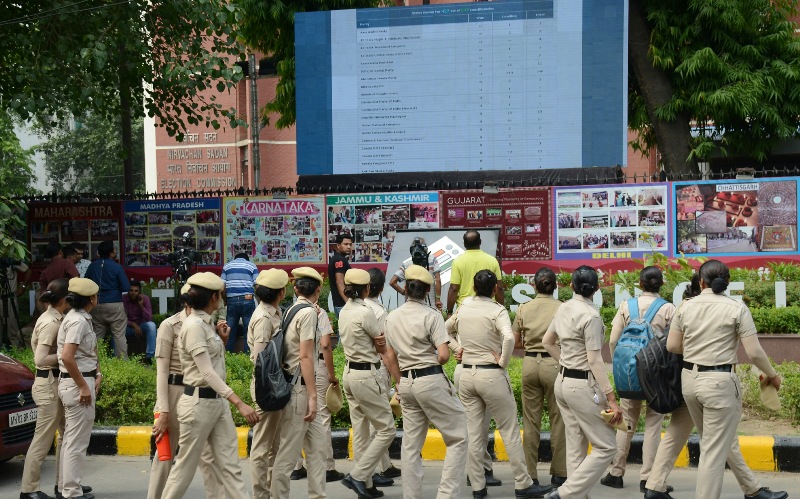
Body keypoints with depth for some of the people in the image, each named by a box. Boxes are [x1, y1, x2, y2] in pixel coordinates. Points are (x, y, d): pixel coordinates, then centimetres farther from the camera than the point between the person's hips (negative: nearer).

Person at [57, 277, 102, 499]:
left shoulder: (81, 318, 12)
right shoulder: (78, 321, -17)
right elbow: (67, 357, -26)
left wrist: (96, 374, 4)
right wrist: (83, 386, -20)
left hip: (77, 381, 10)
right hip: (77, 383, -10)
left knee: (71, 437, 18)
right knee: (77, 441, -3)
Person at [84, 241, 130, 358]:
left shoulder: (92, 266, 3)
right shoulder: (116, 267, -10)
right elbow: (126, 288, -10)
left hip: (97, 306, 4)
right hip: (114, 305, -4)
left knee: (97, 336, 11)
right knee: (119, 336, -1)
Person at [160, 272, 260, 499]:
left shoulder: (206, 324, 10)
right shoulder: (194, 326, -16)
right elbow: (207, 372, -24)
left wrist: (222, 339, 11)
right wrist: (239, 403, -29)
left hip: (218, 401, 8)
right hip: (199, 402, -8)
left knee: (230, 465, 4)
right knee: (186, 465, 5)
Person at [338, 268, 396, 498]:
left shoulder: (344, 311, 8)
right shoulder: (365, 312, -17)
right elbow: (383, 347, -6)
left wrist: (376, 343, -4)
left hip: (350, 373, 9)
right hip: (366, 375, -9)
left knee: (360, 432, 12)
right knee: (386, 430, 0)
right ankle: (358, 475, -2)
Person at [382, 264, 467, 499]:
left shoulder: (392, 317, 8)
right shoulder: (431, 315, -10)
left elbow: (390, 357, 13)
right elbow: (444, 355, -17)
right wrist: (434, 362, 5)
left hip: (406, 382, 6)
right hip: (431, 381, -6)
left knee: (411, 445, 12)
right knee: (458, 437, 3)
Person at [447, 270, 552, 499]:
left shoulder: (463, 308, 5)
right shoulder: (497, 310, -12)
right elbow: (509, 337, -29)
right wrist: (504, 361, -16)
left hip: (467, 374, 5)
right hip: (491, 375, -5)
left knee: (474, 433, 10)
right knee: (510, 431, 6)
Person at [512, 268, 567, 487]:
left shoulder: (523, 309, 2)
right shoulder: (562, 308, -7)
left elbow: (515, 343, 6)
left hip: (530, 363, 3)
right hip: (554, 364, -3)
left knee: (530, 421, 10)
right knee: (558, 420, 9)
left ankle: (530, 474, 15)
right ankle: (559, 473, 17)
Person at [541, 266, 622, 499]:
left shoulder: (563, 308, 6)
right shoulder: (591, 315, -17)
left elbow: (547, 342, 17)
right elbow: (595, 361, -19)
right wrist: (611, 398, -18)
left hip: (563, 382, 8)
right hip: (583, 385, -8)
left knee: (576, 446, 13)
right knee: (605, 447, 1)